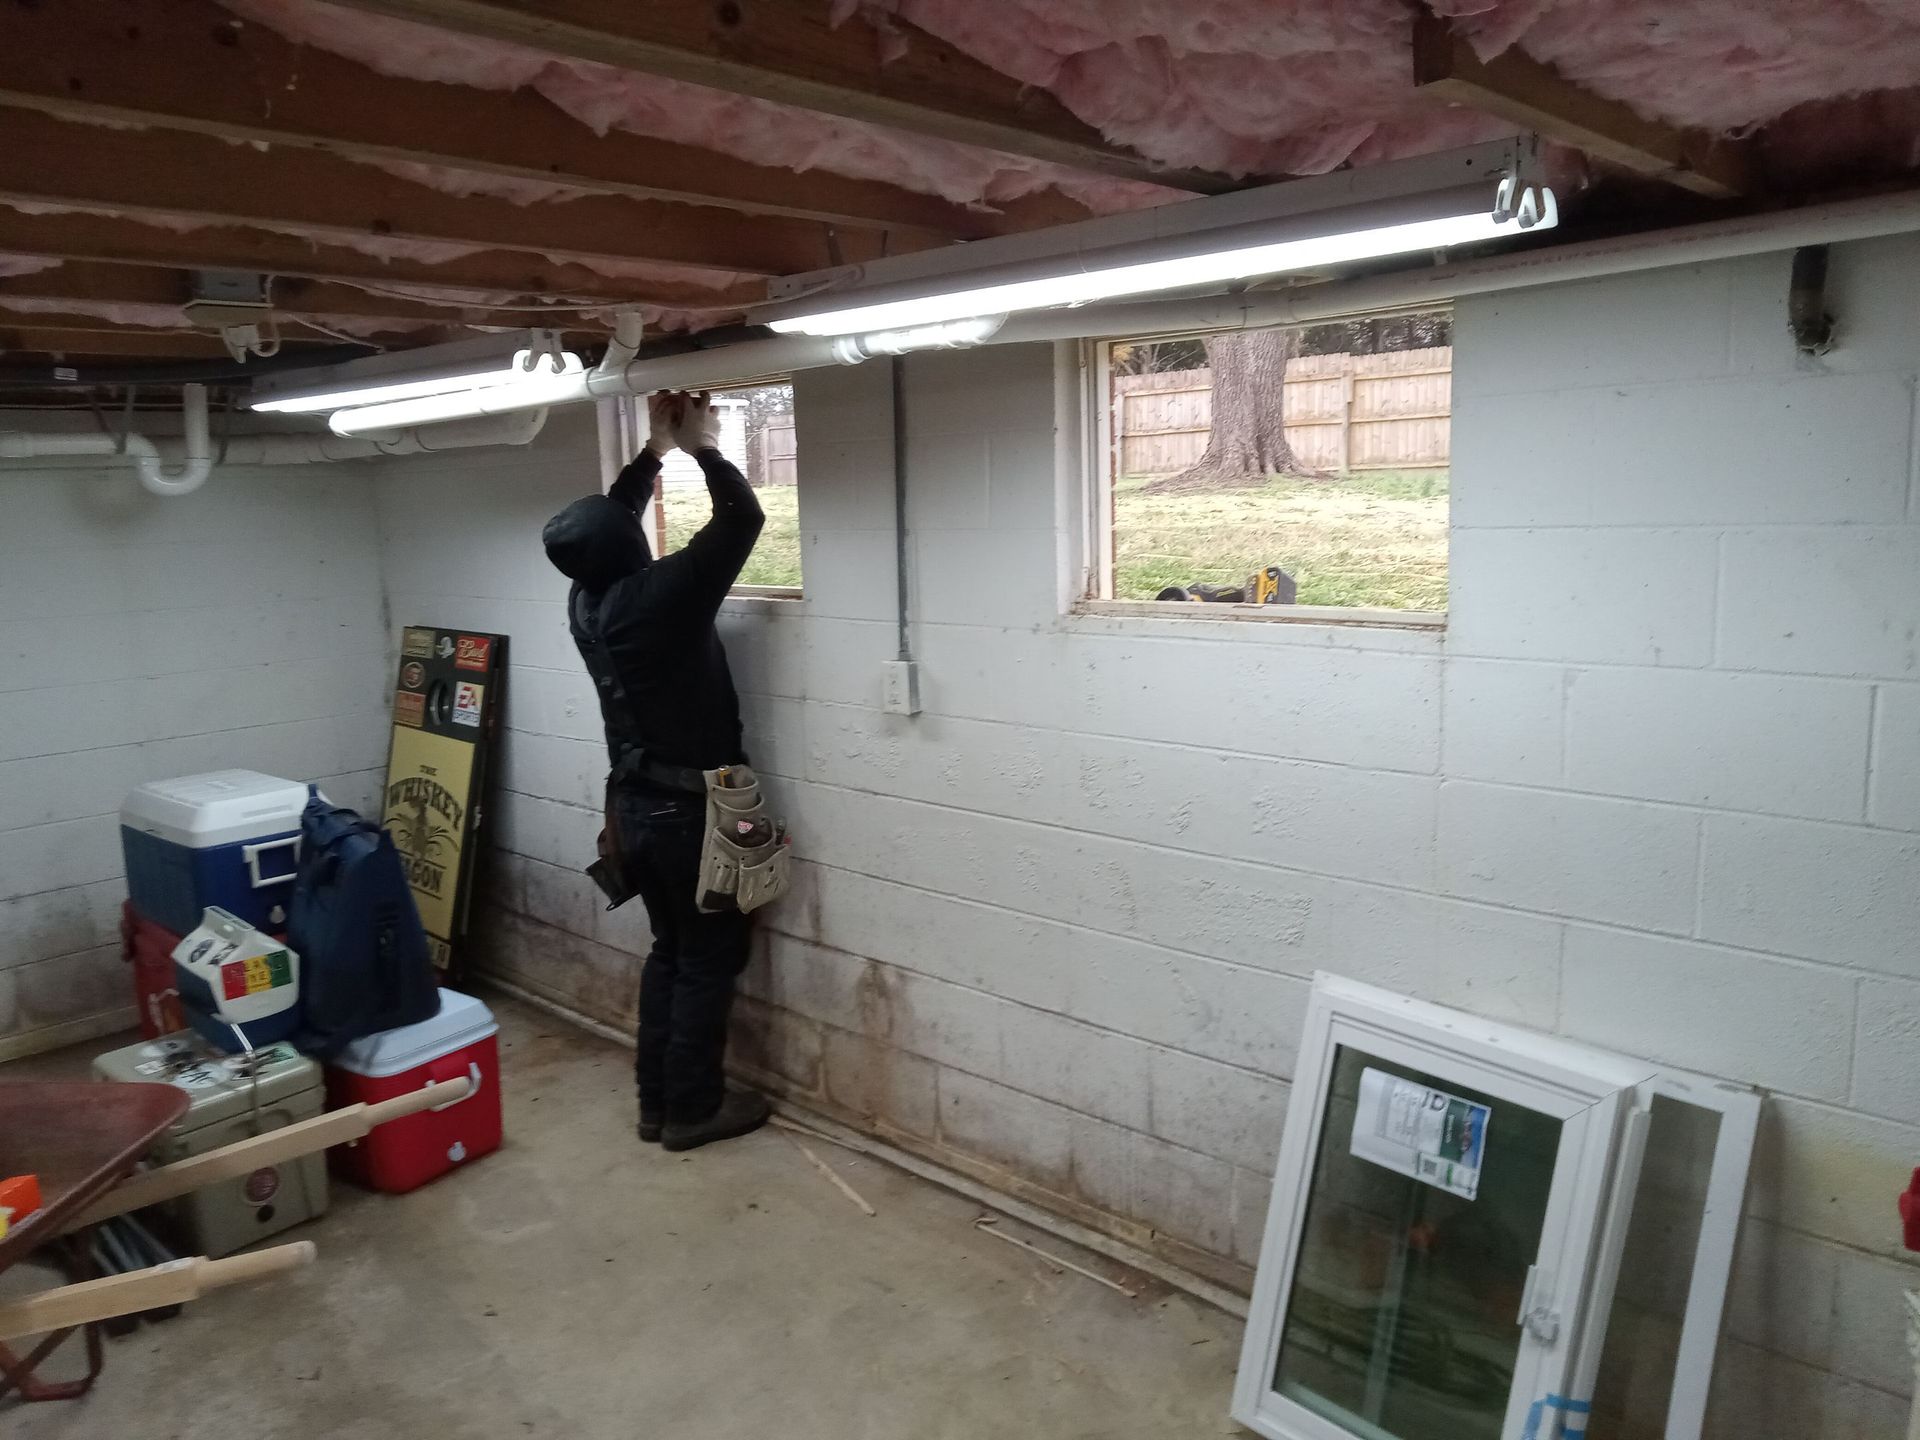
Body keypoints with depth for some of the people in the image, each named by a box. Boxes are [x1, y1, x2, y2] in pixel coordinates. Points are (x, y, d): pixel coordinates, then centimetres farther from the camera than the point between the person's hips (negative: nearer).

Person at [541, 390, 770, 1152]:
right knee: (710, 957, 6)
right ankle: (692, 1108, 15)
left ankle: (656, 1100, 25)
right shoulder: (662, 595, -20)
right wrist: (704, 445, -3)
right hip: (690, 807, -8)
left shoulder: (585, 600, 2)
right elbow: (743, 520, -16)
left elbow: (609, 518, 20)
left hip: (633, 804, 8)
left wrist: (654, 447, 18)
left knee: (670, 950, 19)